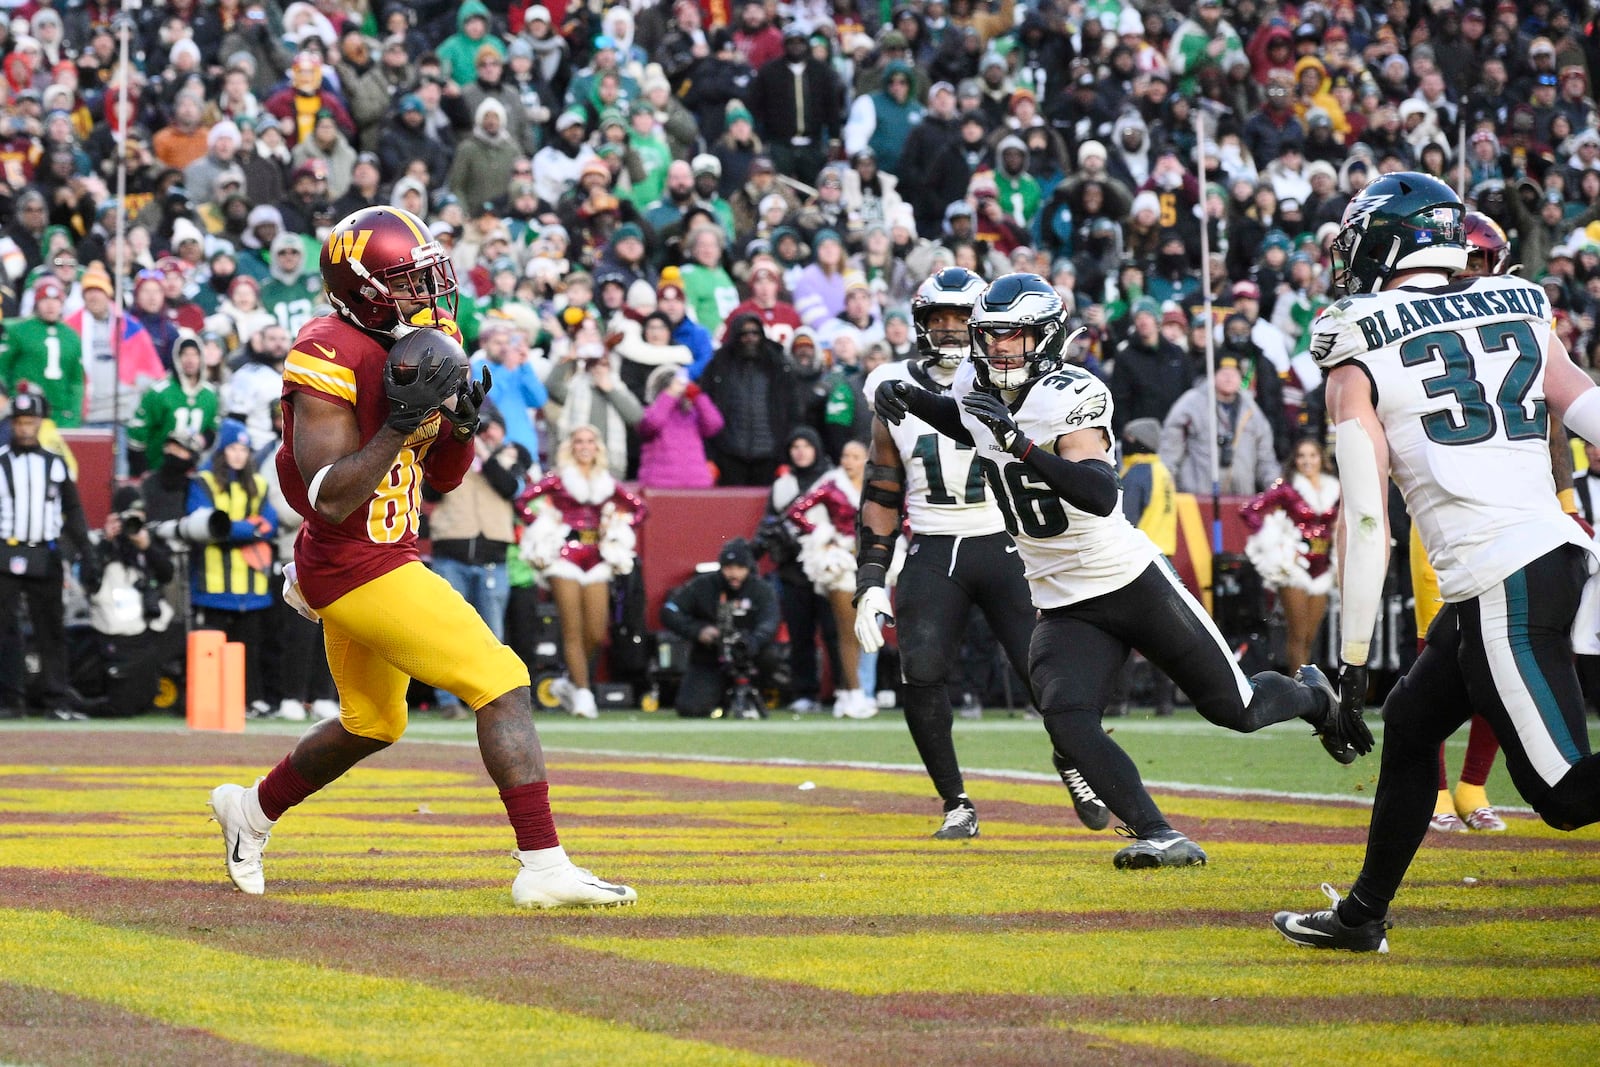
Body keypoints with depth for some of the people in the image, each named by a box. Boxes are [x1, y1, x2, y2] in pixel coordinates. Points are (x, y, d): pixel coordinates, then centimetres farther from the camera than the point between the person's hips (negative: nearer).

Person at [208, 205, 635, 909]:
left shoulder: (408, 348, 8)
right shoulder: (332, 358, -19)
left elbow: (445, 477, 15)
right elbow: (330, 499, -25)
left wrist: (459, 422, -5)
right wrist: (402, 424, -30)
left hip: (381, 564, 10)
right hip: (359, 571, -10)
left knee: (372, 724, 27)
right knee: (502, 685, -14)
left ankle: (251, 811, 46)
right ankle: (543, 867, -17)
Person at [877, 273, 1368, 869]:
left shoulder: (1069, 398, -22)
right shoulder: (973, 386, -1)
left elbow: (1101, 496, -37)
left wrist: (1020, 443, -45)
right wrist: (911, 400, 8)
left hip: (1135, 584, -5)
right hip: (1064, 610, 5)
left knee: (1236, 709, 6)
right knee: (1067, 720, -24)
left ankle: (1312, 694, 39)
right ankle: (1158, 836, -23)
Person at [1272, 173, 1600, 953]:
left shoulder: (1359, 354, 1)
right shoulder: (1520, 315, 15)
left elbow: (1366, 522, -2)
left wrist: (1352, 655, 2)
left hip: (1501, 585, -7)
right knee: (1410, 722, 22)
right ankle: (1361, 915, 33)